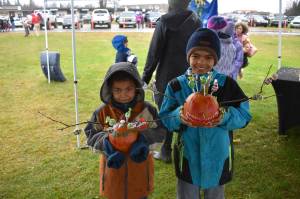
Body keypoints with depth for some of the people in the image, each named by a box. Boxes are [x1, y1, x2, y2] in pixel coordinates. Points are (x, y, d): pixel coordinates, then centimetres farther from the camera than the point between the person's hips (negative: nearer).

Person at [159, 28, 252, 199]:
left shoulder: (227, 84, -9)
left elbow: (244, 115, -8)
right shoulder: (176, 85, -8)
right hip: (188, 156, 0)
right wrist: (179, 117, -28)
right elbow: (164, 119, -6)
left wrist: (225, 117, -28)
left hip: (218, 156, 0)